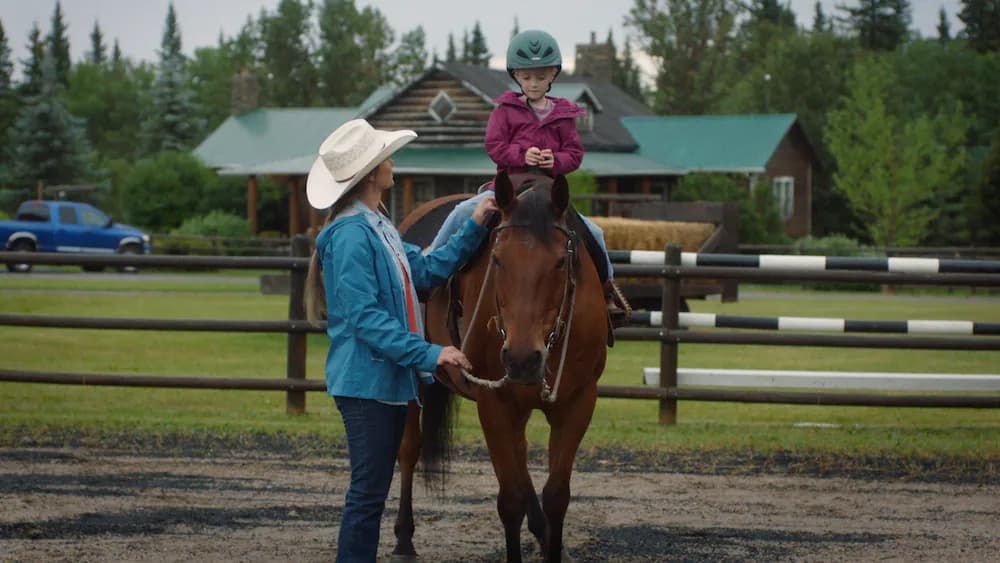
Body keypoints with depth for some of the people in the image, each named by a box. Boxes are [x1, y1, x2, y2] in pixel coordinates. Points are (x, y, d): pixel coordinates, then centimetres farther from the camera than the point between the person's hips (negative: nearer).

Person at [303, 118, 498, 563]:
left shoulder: (377, 228, 12)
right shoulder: (351, 236, -18)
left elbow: (426, 271, 20)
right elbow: (365, 318, -23)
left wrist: (473, 229, 14)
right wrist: (428, 354, -27)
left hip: (390, 378, 10)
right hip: (366, 380, -10)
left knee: (374, 490, 14)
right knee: (368, 492, -8)